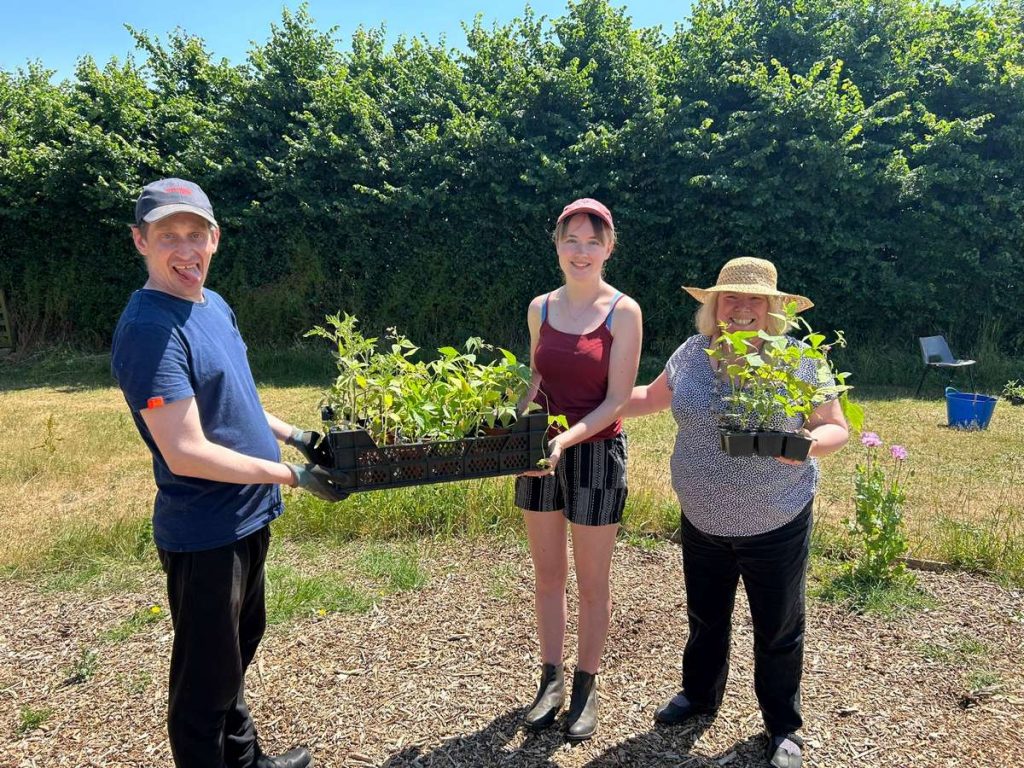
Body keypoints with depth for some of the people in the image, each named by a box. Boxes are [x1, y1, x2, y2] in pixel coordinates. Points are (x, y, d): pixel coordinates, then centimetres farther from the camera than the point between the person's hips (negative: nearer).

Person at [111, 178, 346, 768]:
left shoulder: (214, 304, 5)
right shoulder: (149, 330, -23)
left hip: (248, 519, 10)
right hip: (205, 534, -9)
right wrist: (293, 475, -21)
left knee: (239, 649, 26)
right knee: (206, 680, 10)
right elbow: (186, 454, -27)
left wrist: (294, 435, 12)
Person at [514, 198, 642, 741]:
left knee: (591, 582, 10)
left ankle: (586, 687, 29)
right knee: (547, 575, 14)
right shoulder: (540, 308, 4)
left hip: (595, 453, -4)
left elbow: (616, 400, -13)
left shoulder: (622, 312, -10)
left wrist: (565, 439, -25)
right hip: (540, 452, 4)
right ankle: (551, 678, 32)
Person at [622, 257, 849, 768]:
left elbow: (836, 428, -6)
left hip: (776, 527, -3)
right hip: (702, 521, 3)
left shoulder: (798, 359, -11)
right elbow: (651, 398, 13)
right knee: (705, 617, 22)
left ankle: (783, 726, 35)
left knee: (777, 631, 13)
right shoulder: (691, 353, -2)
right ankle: (699, 694, 46)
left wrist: (807, 446, -28)